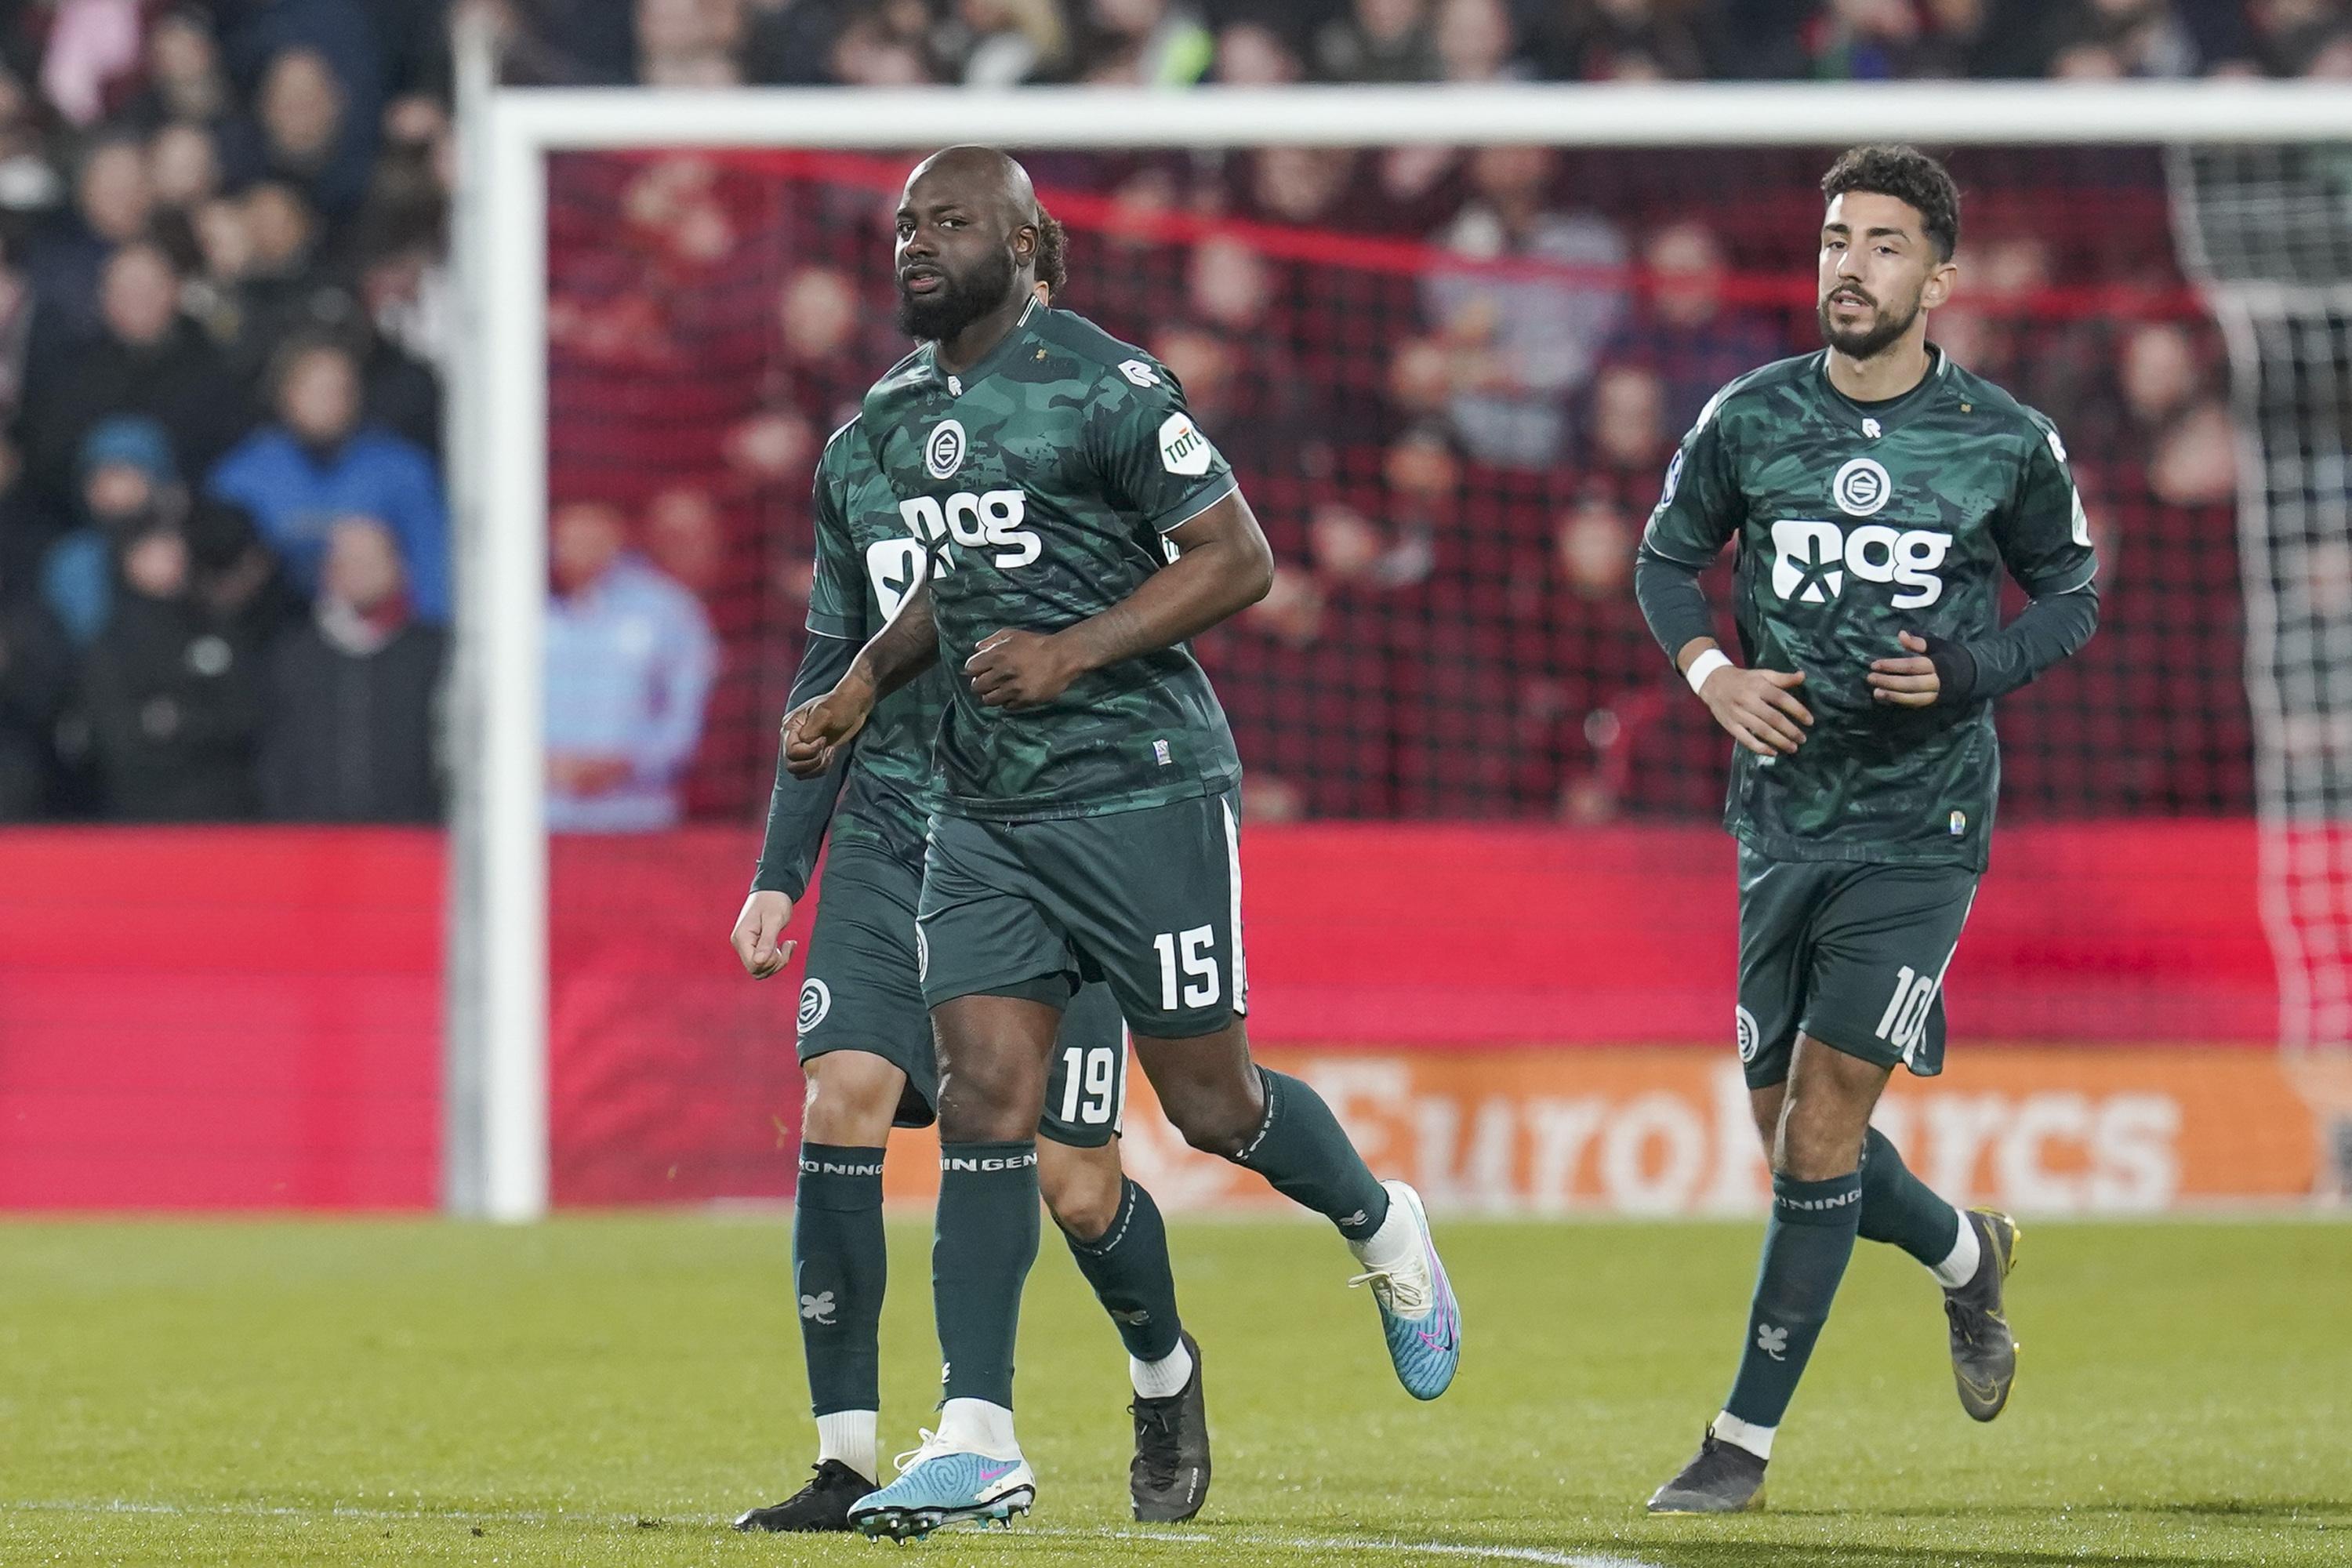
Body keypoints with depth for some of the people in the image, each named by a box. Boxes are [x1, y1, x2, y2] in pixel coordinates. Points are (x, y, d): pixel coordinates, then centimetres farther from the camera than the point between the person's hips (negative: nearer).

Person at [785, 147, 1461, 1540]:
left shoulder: (1108, 389, -13)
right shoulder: (897, 414, 11)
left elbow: (1238, 560, -12)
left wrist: (1075, 651, -20)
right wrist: (865, 688, 13)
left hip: (1143, 788, -6)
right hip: (986, 805, 6)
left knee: (1213, 1102, 2)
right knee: (986, 1102, -4)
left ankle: (1385, 1229, 33)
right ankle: (980, 1440, -5)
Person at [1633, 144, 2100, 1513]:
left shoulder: (2009, 444, -5)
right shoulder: (1748, 421, 0)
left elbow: (2074, 597, 8)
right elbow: (1667, 558, 13)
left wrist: (1974, 670, -11)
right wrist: (1709, 670, -6)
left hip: (1922, 824, -4)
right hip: (1784, 817, 4)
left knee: (1821, 1120, -10)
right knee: (1792, 1128, 9)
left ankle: (1746, 1439, -3)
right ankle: (1968, 1256, 40)